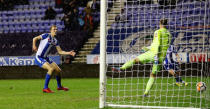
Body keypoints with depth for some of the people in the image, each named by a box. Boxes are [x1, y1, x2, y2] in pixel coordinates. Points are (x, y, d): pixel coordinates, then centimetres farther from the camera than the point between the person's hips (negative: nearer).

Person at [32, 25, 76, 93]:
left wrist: (69, 53, 3)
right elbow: (35, 39, -10)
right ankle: (45, 88, -22)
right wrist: (34, 46, -26)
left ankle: (59, 86, 33)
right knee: (51, 68, -28)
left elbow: (60, 51, 14)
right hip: (39, 58, -8)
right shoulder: (46, 36, -10)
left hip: (45, 58, 8)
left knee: (58, 70, 9)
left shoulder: (55, 41, 10)